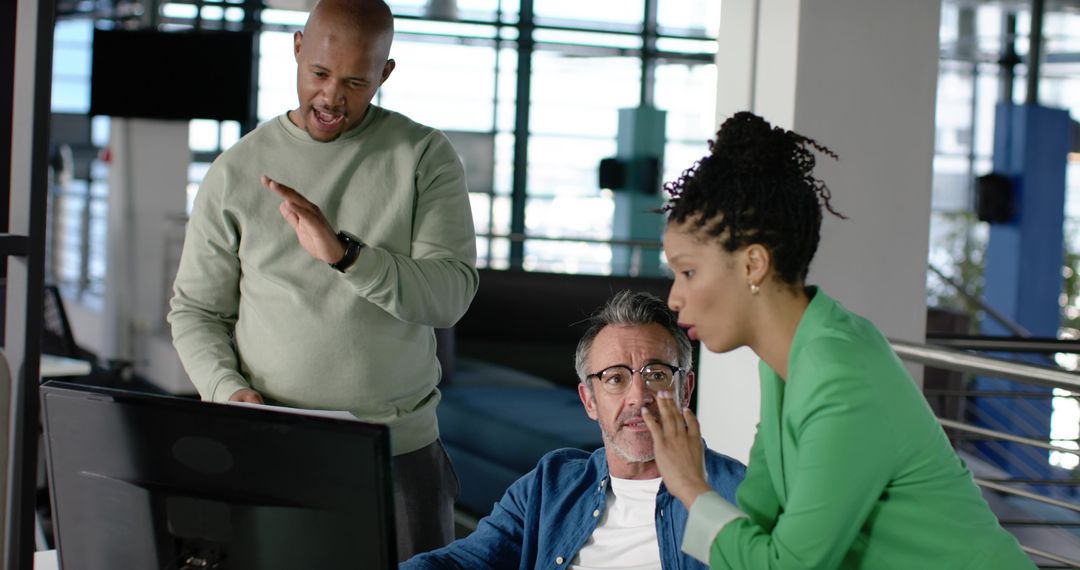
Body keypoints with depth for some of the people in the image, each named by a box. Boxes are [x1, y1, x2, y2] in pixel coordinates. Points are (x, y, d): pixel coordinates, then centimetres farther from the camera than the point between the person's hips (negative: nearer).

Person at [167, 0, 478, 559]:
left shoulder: (425, 156, 2)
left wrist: (345, 254, -23)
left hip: (399, 450, 0)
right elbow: (194, 310, 8)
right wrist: (230, 390, -11)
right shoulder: (237, 171, 5)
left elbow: (450, 293, -10)